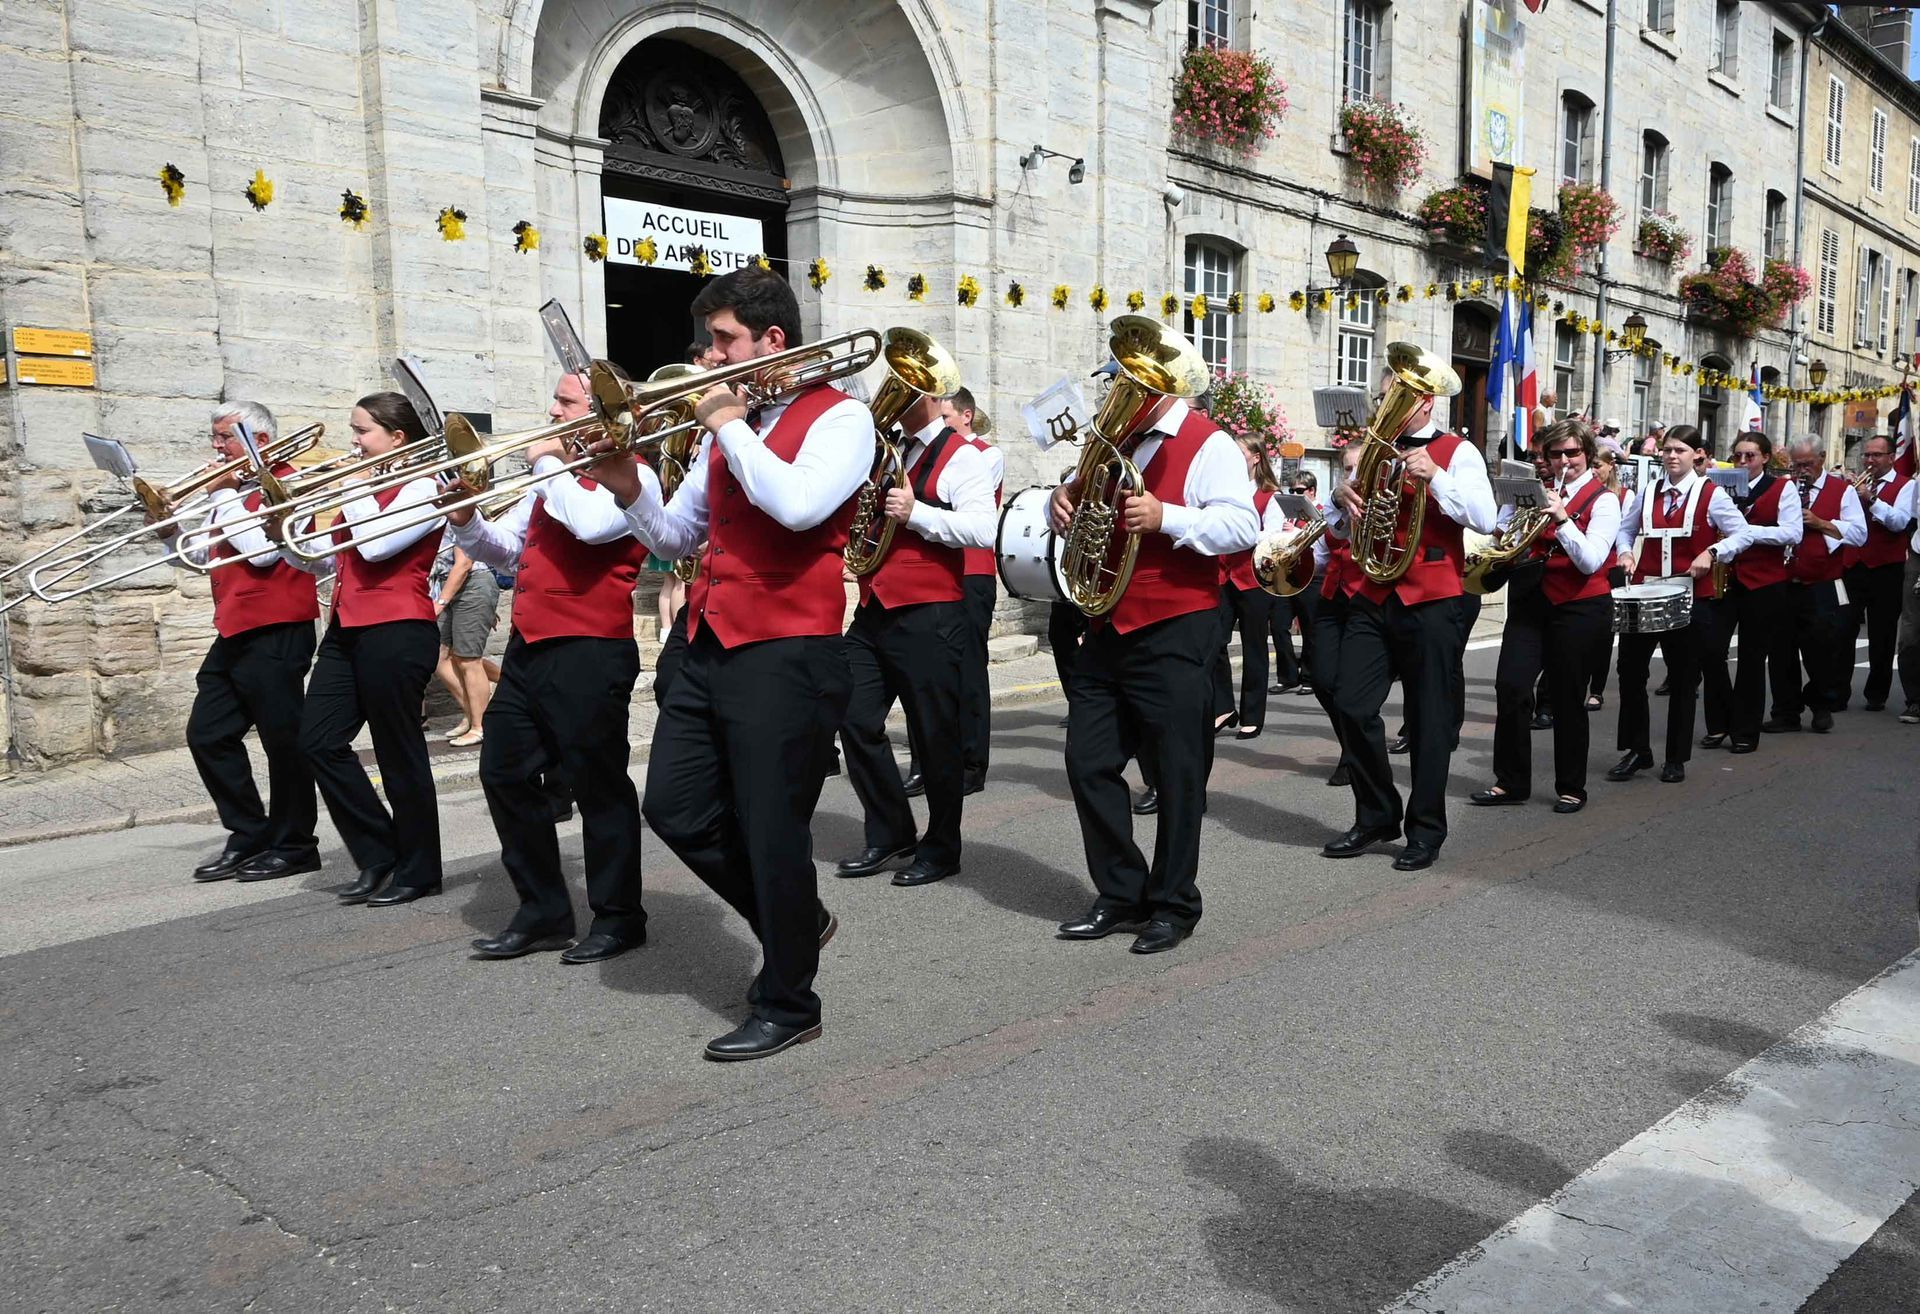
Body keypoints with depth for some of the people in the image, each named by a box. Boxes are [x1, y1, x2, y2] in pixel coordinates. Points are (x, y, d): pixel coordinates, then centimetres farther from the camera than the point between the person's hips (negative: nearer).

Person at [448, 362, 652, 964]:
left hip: (590, 652, -9)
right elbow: (506, 547, 22)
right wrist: (467, 522, 2)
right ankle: (543, 911, 21)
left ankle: (619, 916, 14)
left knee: (597, 785, -1)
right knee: (505, 773, 10)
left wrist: (552, 464, -13)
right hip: (529, 646, 9)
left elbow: (592, 524, -27)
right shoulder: (554, 474, 19)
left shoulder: (632, 474, -7)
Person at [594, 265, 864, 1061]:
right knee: (674, 808, 10)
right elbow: (675, 538, 19)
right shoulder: (726, 428, 17)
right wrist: (628, 489, 0)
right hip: (711, 647, 8)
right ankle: (793, 921, 30)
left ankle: (788, 1004, 18)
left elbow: (798, 504, -25)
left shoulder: (840, 417, -5)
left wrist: (728, 424, -13)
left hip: (787, 656, -8)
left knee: (771, 830, -1)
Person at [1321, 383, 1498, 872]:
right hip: (1373, 596, 5)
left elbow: (1485, 519, -13)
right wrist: (1342, 498, -5)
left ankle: (1426, 829, 15)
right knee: (1352, 707, -1)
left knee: (1430, 717, 3)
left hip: (1431, 602, -4)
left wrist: (1434, 476, -21)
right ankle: (1376, 817, 16)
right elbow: (1340, 529, 16)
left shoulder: (1457, 452, 1)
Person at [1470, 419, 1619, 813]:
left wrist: (1562, 518, -24)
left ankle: (1571, 788, 17)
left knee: (1568, 697, 3)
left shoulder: (1603, 500, -3)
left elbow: (1591, 562, -15)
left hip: (1578, 606, -4)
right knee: (1510, 686, -6)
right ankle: (1511, 781, 5)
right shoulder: (1540, 491, 11)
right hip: (1532, 600, 4)